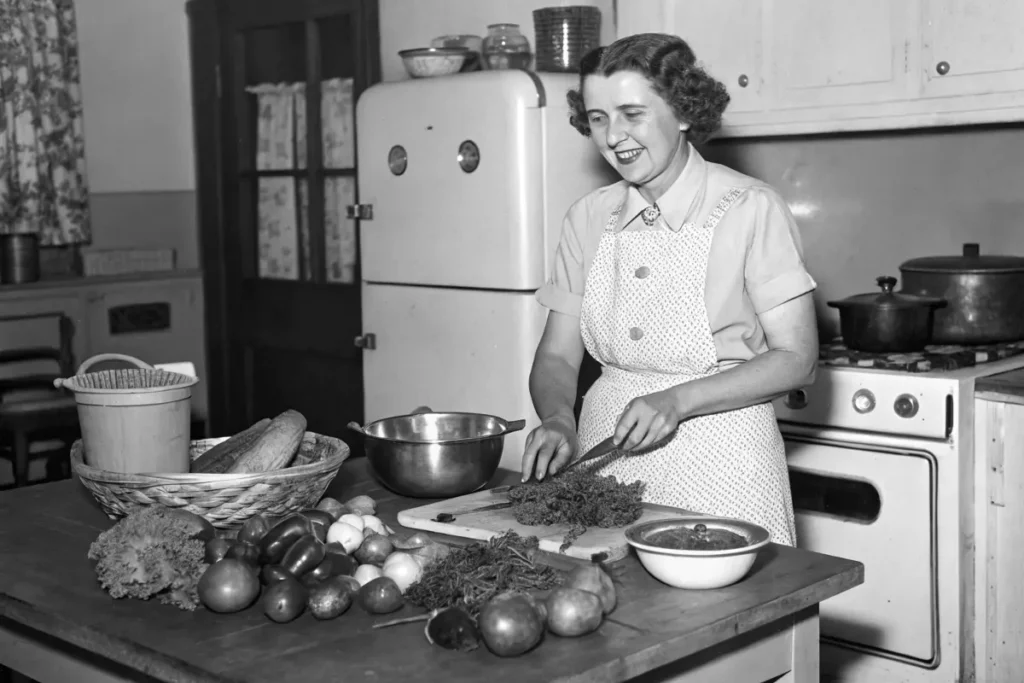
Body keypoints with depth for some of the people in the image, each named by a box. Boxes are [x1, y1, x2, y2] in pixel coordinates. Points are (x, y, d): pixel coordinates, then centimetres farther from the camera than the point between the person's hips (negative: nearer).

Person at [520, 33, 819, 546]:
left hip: (719, 468, -3)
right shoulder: (588, 219, 4)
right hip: (607, 460, 4)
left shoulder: (749, 209, -9)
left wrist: (679, 399, -20)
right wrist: (559, 420, -14)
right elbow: (557, 356, 6)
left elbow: (795, 359, -10)